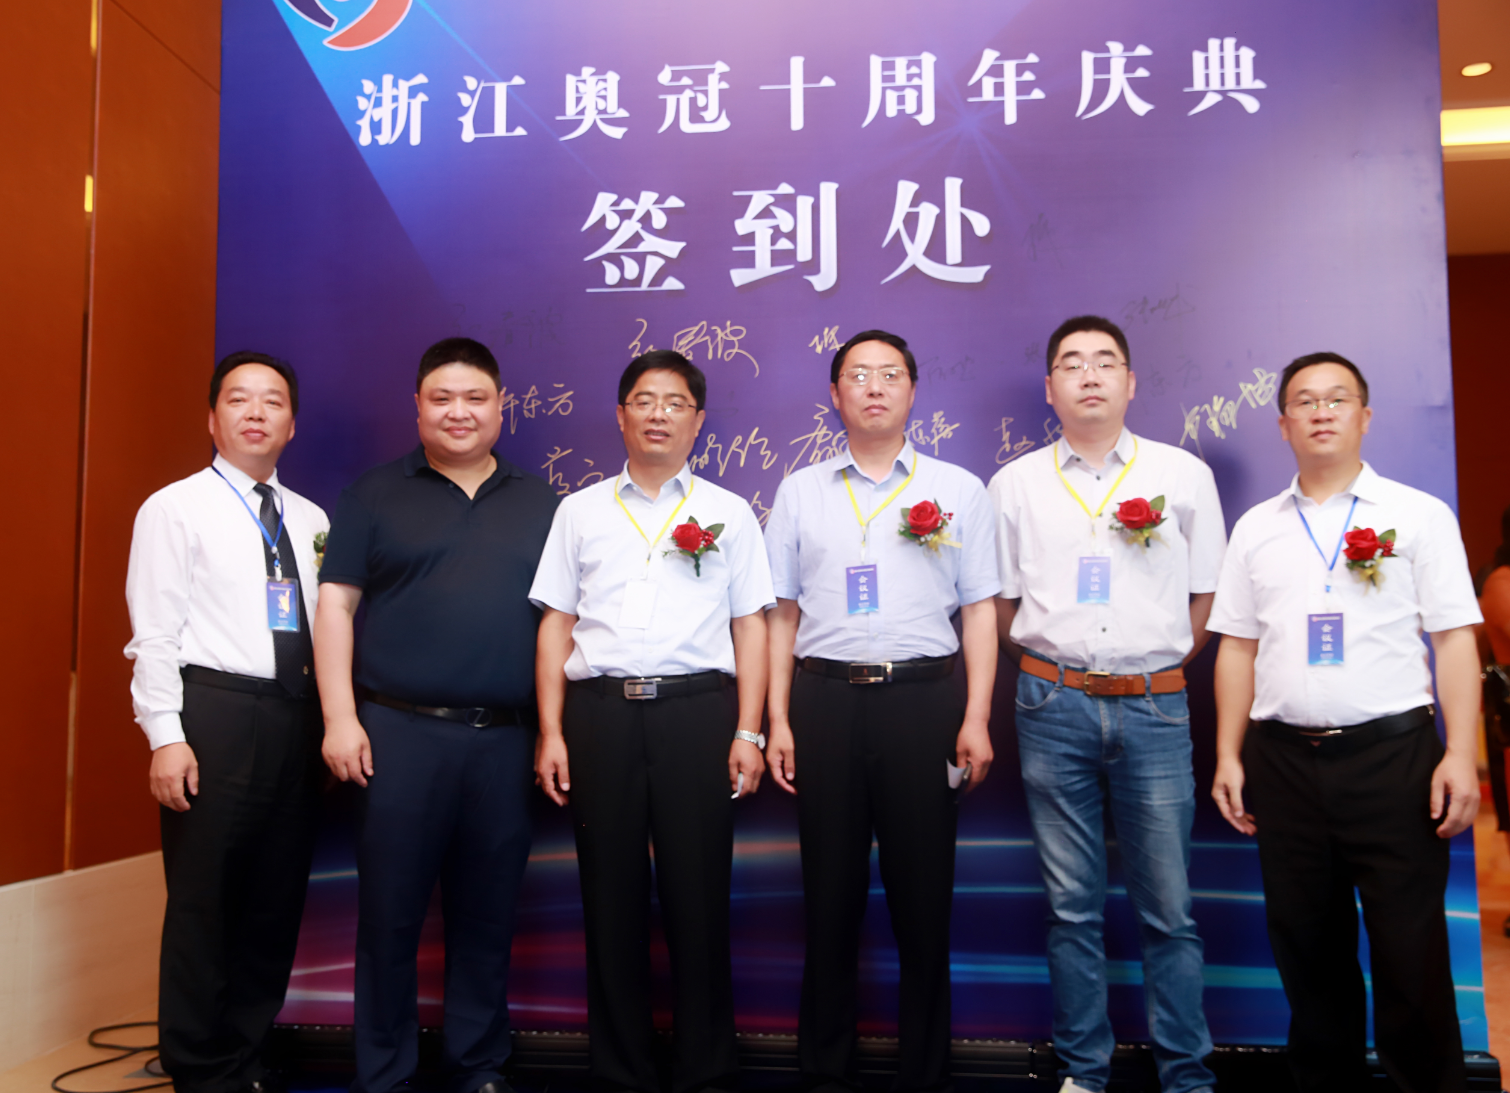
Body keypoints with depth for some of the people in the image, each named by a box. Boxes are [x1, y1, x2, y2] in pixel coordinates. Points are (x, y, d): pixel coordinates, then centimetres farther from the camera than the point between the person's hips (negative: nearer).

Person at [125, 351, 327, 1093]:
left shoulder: (312, 521, 14)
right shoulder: (174, 509, 0)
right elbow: (154, 632, -6)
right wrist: (166, 735, -13)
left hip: (299, 717, 5)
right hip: (215, 712, -5)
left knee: (277, 898, 12)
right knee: (204, 899, 2)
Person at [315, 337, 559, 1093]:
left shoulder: (539, 503, 12)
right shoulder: (375, 495, 7)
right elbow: (335, 605, 2)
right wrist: (340, 717, -7)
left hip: (506, 739, 2)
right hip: (399, 732, -1)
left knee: (486, 916, 10)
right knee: (389, 914, 5)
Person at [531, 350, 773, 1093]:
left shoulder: (728, 514, 11)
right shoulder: (580, 511, 13)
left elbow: (750, 626, 7)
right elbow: (556, 623, 10)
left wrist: (748, 733, -2)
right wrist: (551, 732, 2)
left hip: (698, 708, -1)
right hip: (599, 711, 1)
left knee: (698, 896, 1)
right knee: (611, 898, 6)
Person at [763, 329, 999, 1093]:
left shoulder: (957, 489, 8)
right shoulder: (800, 493, 12)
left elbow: (979, 609, 6)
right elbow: (782, 614, 10)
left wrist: (976, 720, -3)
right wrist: (777, 723, 3)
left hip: (923, 695, -1)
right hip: (825, 696, 1)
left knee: (923, 892, 4)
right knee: (830, 890, 8)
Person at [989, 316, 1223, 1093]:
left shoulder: (1183, 474, 7)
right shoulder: (1014, 484, 8)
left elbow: (1206, 599, 11)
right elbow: (998, 606, 13)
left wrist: (1155, 667, 6)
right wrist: (1050, 672, 7)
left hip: (1154, 707, 0)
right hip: (1054, 708, 1)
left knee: (1167, 908, 3)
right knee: (1072, 906, 9)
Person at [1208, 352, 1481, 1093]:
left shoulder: (1419, 516, 3)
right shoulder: (1256, 528, 11)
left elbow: (1454, 640, -1)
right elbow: (1238, 648, 11)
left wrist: (1461, 755, -9)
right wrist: (1228, 756, 6)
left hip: (1392, 753, -3)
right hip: (1285, 758, 3)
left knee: (1410, 951, 1)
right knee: (1307, 947, 12)